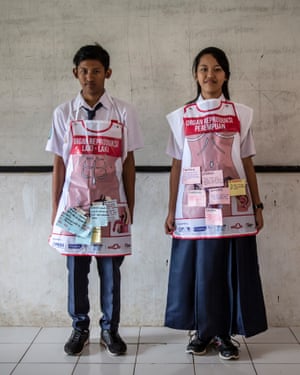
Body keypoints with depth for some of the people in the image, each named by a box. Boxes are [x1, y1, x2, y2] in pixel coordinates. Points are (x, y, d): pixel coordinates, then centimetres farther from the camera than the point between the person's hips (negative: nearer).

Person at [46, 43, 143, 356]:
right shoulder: (63, 113, 3)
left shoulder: (123, 112, 1)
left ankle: (110, 329, 23)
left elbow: (128, 163, 4)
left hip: (110, 205, -1)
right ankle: (79, 328, 25)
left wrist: (130, 207, 4)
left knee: (110, 270, 7)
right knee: (76, 270, 8)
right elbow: (59, 164, 5)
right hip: (74, 204, 1)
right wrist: (55, 209, 5)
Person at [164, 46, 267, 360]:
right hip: (194, 207, 0)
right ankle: (201, 331, 21)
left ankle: (224, 334, 18)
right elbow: (177, 166, 5)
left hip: (233, 206, 0)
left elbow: (247, 163, 6)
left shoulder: (240, 114, 6)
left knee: (231, 269, 3)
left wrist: (257, 206, 4)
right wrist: (171, 210, 3)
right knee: (197, 268, 4)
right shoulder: (182, 116, 5)